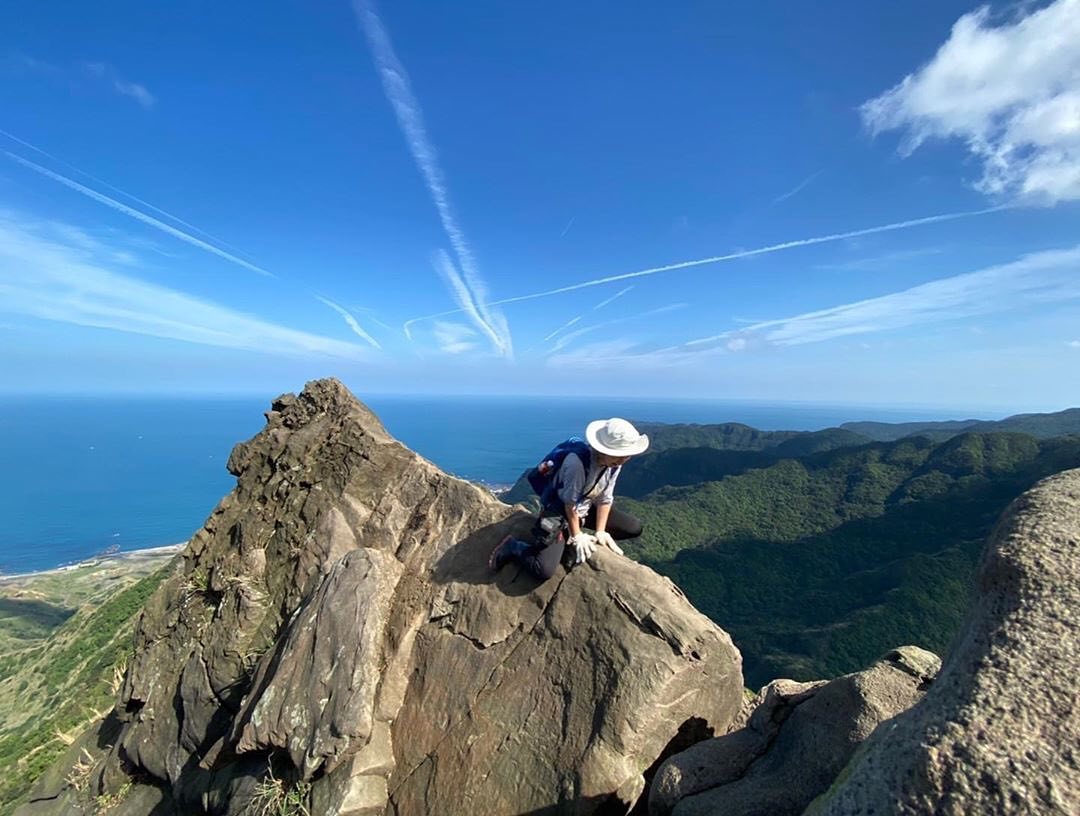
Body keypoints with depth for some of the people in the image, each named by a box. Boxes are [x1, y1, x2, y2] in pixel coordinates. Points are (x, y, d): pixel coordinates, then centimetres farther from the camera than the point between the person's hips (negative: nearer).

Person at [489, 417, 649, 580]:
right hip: (558, 510, -7)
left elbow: (605, 499, -5)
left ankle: (593, 540, 22)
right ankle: (514, 546, 4)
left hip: (586, 508, 7)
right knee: (544, 570, -24)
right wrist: (577, 536, -13)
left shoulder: (615, 463, -14)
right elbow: (571, 504, -24)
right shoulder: (577, 463, -36)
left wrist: (600, 532, -5)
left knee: (634, 529, 3)